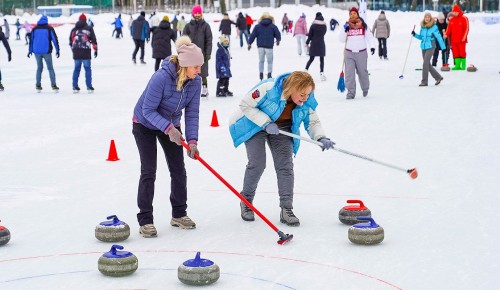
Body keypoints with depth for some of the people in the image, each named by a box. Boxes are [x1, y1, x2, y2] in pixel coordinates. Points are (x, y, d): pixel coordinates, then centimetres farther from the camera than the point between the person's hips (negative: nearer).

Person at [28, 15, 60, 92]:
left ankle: (38, 85, 8)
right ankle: (54, 85, -3)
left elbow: (31, 40, 11)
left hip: (37, 51, 3)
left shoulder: (35, 29, 6)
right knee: (50, 68, 3)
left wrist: (30, 50, 18)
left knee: (39, 68, 13)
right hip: (46, 51, -3)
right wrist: (57, 50, -2)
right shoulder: (49, 29, -3)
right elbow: (55, 39, -5)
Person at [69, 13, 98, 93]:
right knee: (87, 68, 3)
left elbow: (70, 41, 15)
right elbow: (93, 40, 0)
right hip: (86, 52, -3)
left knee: (77, 68, 11)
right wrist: (95, 50, 6)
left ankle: (75, 86, 10)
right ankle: (89, 86, 0)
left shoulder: (74, 29, 13)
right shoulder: (89, 28, 4)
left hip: (76, 53, 3)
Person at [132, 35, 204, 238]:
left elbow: (192, 113, -13)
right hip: (145, 124, -5)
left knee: (178, 169, 4)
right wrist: (169, 129, -40)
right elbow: (148, 110, -29)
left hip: (171, 124, 5)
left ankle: (179, 215, 20)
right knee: (149, 171, -9)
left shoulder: (195, 81, -17)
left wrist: (192, 141, -25)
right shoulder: (161, 77, -34)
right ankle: (145, 220, -1)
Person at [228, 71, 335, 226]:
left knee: (285, 166, -6)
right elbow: (245, 104, -25)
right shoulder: (268, 89, -35)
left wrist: (321, 138, -27)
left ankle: (286, 209, -3)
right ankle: (246, 201, 12)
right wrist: (265, 123, -31)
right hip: (256, 125, -4)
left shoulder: (308, 101, -19)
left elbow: (313, 122, -6)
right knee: (257, 164, -11)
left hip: (282, 129, 4)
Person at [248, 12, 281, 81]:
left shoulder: (258, 26, 2)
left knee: (261, 61, 13)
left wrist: (249, 43, 10)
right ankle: (269, 74, -3)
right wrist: (278, 40, 24)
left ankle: (261, 74, 12)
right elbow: (278, 34, 2)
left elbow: (253, 35, 1)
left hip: (260, 46, 2)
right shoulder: (273, 26, -2)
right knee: (269, 61, 5)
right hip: (269, 46, -2)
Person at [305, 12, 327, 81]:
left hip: (314, 44, 0)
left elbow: (310, 35, -2)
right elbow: (323, 33, 7)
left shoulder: (313, 25, -6)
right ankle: (321, 73, -1)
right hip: (321, 44, 0)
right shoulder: (324, 26, -2)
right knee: (322, 59, 5)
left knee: (311, 59, 11)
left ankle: (306, 70, 5)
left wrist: (307, 42, 11)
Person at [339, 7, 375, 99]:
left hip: (361, 53, -1)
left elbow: (369, 36, 3)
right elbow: (342, 39, 4)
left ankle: (365, 89, 34)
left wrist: (372, 46, -11)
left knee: (362, 72, 11)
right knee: (349, 73, -8)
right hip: (349, 53, 1)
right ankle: (351, 92, -6)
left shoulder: (363, 25, 2)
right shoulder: (347, 25, 4)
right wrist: (345, 31, -12)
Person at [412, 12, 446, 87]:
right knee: (427, 64, 11)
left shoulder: (434, 27, -10)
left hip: (430, 47, -7)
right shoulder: (422, 26, 7)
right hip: (423, 47, 7)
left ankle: (424, 81, -7)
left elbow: (439, 37, -7)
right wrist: (415, 34, 1)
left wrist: (443, 47, -5)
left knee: (425, 64, -13)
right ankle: (438, 77, 27)